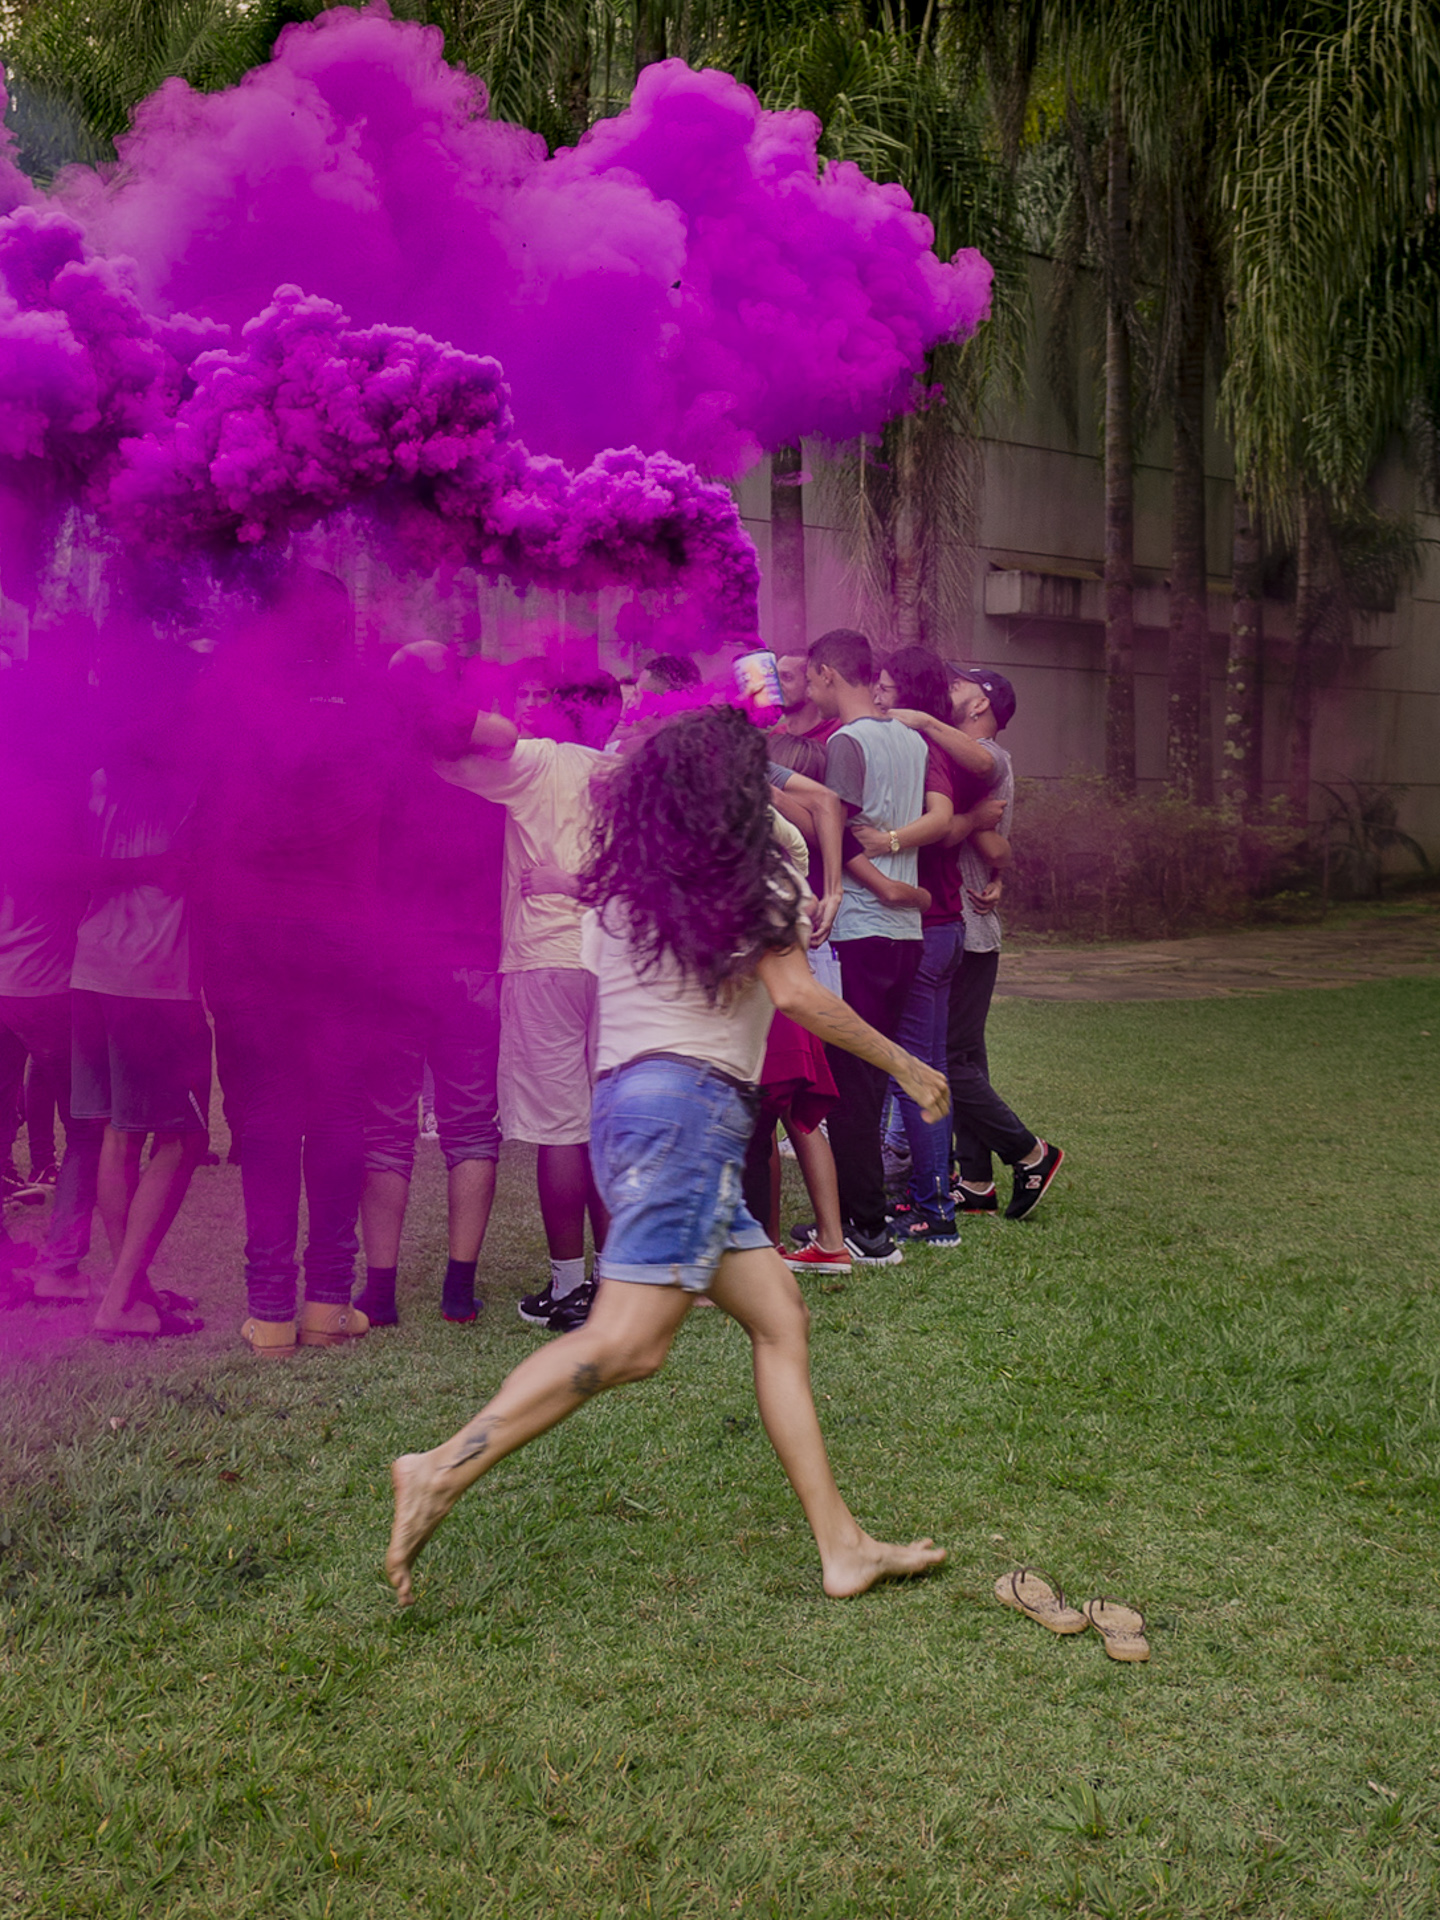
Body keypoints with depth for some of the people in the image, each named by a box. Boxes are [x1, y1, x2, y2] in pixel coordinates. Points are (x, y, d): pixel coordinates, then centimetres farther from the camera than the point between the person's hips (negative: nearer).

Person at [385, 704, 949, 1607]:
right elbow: (797, 997, -4)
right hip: (687, 1102, -8)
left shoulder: (620, 886, 21)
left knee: (780, 1314, 6)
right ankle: (444, 1470, -25)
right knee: (630, 1338, -18)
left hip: (624, 1103, 8)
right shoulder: (749, 878, 3)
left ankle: (842, 1546, 2)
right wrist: (905, 1064, 7)